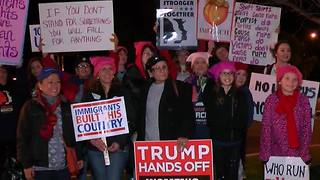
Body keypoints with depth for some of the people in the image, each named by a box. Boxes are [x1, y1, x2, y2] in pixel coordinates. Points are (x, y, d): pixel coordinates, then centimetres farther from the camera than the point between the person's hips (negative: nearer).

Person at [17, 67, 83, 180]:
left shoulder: (65, 107, 11)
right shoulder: (30, 107, -2)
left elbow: (73, 135, 14)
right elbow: (23, 138, -4)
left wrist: (79, 157, 10)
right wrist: (27, 165, -9)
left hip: (63, 167, 4)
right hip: (41, 168, -4)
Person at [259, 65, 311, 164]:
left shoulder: (303, 101, -3)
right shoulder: (271, 100, -5)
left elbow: (307, 129, -1)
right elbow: (266, 128, -4)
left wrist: (304, 155, -6)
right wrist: (266, 154, -7)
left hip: (296, 153, 0)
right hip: (275, 154, 0)